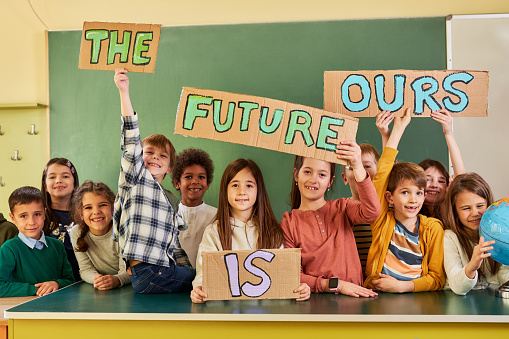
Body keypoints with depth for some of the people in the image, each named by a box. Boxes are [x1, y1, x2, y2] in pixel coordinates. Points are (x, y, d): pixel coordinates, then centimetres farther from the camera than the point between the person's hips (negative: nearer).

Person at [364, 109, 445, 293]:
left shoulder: (433, 228, 4)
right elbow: (381, 177, -6)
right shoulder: (383, 220, 2)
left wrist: (401, 286, -11)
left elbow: (437, 278, 5)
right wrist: (398, 129, -3)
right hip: (378, 299, -2)